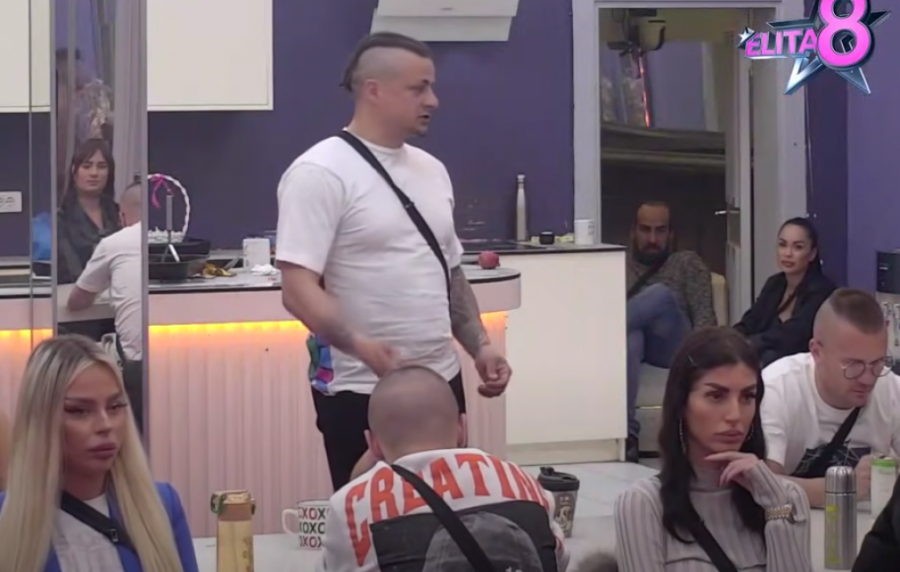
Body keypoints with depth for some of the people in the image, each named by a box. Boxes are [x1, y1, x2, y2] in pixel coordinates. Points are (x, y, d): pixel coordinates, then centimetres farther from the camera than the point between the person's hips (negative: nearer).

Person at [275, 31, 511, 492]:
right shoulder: (321, 173, -11)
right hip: (361, 391, -7)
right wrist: (360, 346, -32)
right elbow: (298, 289, -18)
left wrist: (479, 345, 9)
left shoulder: (431, 169, 13)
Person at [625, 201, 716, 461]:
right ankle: (627, 433, -52)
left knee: (661, 293, -33)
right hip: (633, 335, 1)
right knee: (629, 337, -40)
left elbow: (704, 314, 7)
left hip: (671, 344, -1)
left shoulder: (687, 263, 21)